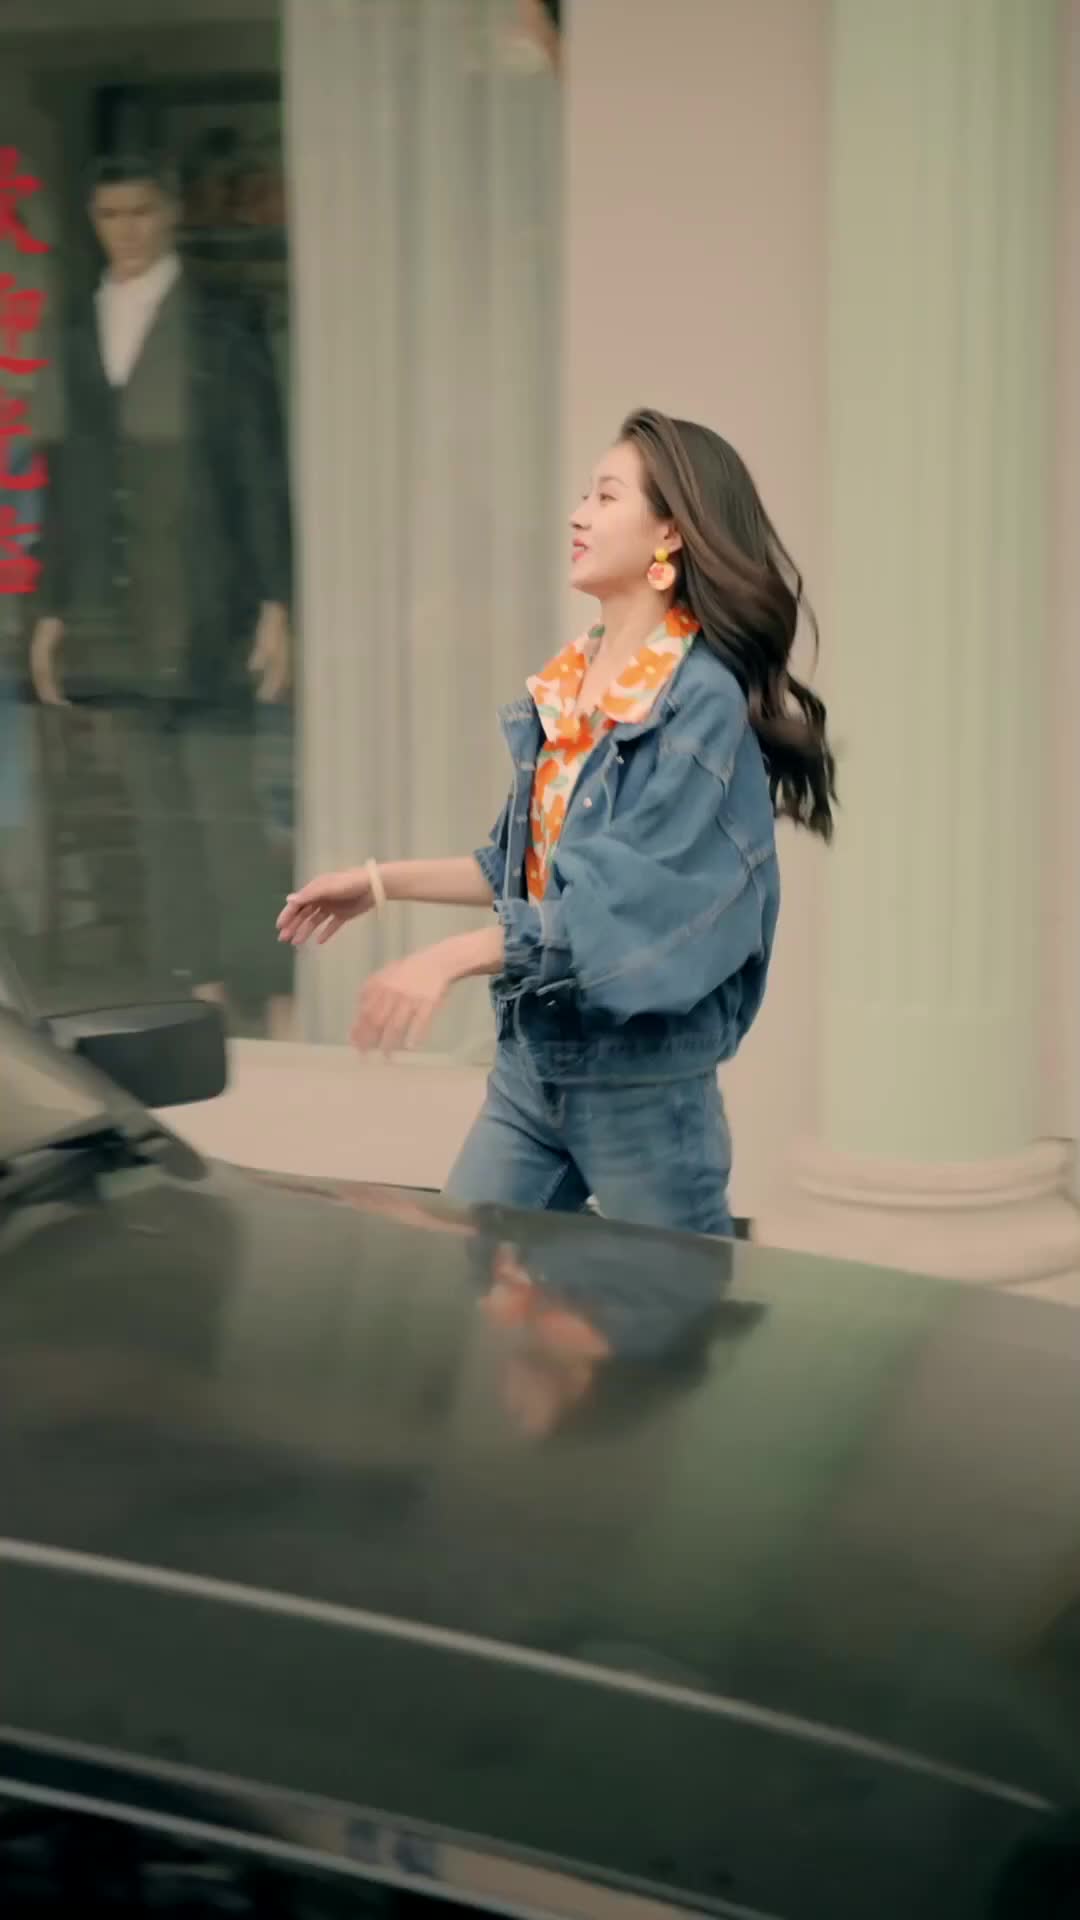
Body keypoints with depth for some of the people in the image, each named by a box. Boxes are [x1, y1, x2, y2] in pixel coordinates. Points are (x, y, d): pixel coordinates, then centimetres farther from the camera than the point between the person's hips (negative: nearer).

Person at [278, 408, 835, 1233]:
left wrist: (454, 957, -32)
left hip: (644, 1079, -7)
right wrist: (383, 880, 14)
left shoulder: (703, 701, -17)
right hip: (530, 1058, 7)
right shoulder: (564, 686, 6)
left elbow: (630, 899, -25)